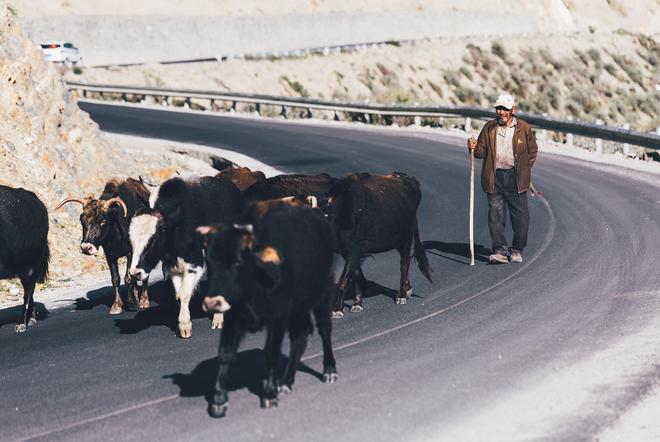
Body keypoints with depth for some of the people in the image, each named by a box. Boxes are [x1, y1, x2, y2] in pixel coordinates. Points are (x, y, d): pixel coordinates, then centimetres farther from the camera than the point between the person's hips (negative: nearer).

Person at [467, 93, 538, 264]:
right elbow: (482, 151, 10)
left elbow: (532, 151, 11)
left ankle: (517, 250, 15)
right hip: (495, 177, 1)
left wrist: (524, 169, 5)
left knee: (519, 214, 3)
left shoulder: (523, 128, 2)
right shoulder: (489, 128, 6)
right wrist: (474, 148, -11)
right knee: (496, 214, -3)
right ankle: (500, 251, -2)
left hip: (516, 178, -1)